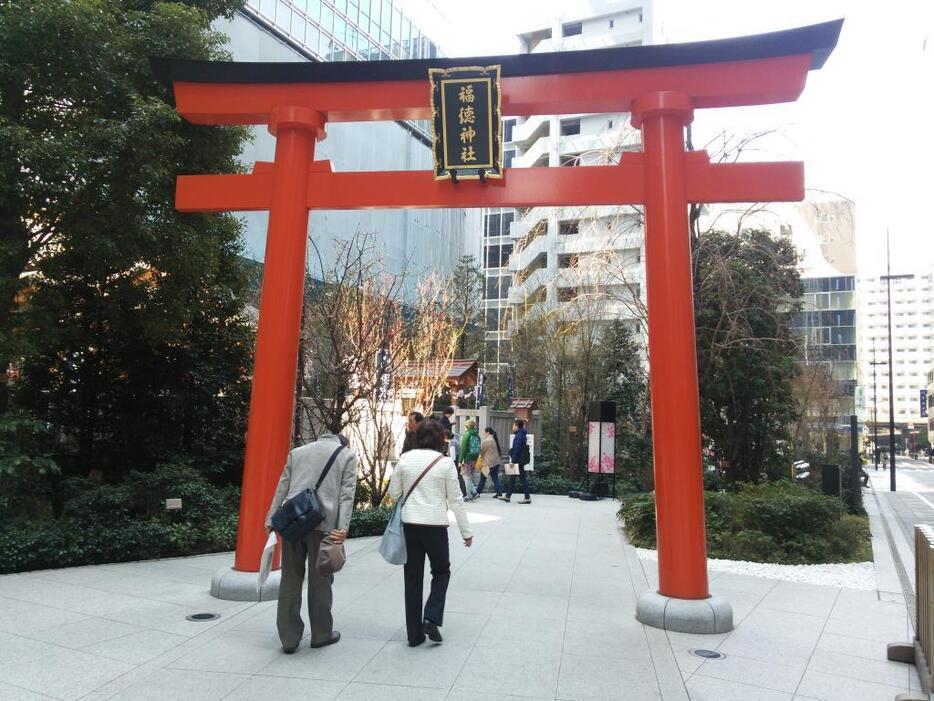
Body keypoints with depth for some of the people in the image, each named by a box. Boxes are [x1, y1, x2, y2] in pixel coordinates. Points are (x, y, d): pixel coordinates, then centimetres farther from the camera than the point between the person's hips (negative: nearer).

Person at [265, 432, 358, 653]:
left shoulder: (297, 452, 19)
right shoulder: (347, 455, 9)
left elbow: (282, 488, 13)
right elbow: (346, 494, -1)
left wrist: (270, 520, 12)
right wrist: (343, 528, -8)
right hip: (323, 523, -3)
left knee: (290, 578, 9)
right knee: (320, 579, 9)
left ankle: (289, 637, 15)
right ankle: (321, 634, 20)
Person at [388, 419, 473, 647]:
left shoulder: (405, 459, -2)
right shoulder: (445, 462, -8)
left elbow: (393, 492, 6)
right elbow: (455, 499, -4)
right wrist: (466, 531, 5)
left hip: (409, 523, 3)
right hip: (435, 525, -2)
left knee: (413, 578, 12)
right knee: (441, 572, 19)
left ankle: (414, 633, 16)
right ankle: (431, 619, 3)